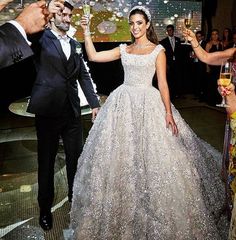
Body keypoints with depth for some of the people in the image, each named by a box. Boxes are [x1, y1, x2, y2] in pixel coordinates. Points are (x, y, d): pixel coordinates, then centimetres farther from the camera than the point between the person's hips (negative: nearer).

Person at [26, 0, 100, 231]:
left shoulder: (75, 45, 12)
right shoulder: (41, 39, -2)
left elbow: (84, 76, 13)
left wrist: (94, 103, 8)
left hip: (72, 111, 4)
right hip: (48, 110, -4)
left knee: (75, 157, 12)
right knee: (46, 160, 9)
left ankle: (75, 198, 33)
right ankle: (45, 208, 26)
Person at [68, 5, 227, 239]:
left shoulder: (158, 50, 3)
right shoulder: (123, 49, 11)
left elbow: (162, 83, -3)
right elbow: (93, 56, 6)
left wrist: (168, 112, -11)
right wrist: (86, 32, -2)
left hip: (148, 104, -3)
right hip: (123, 103, 3)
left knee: (152, 158, 0)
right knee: (121, 156, 7)